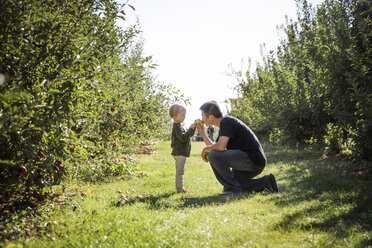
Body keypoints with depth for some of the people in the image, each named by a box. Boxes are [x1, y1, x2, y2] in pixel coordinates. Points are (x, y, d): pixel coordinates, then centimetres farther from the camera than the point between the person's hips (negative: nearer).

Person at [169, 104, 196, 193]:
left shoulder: (180, 126, 18)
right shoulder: (177, 126, -15)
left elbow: (188, 135, 22)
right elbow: (183, 138, -25)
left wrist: (193, 128, 6)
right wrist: (191, 129, -24)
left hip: (181, 152, 11)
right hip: (179, 153, -11)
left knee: (180, 171, 16)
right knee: (180, 171, -8)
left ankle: (181, 187, 23)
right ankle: (179, 189, -5)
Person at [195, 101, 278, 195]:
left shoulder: (226, 121, -14)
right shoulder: (224, 124, 17)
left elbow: (221, 147, -26)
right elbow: (214, 147, 20)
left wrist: (205, 149, -7)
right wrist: (202, 132, 16)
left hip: (253, 161, -10)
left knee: (213, 155, -19)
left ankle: (233, 187, -11)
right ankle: (265, 182, 16)